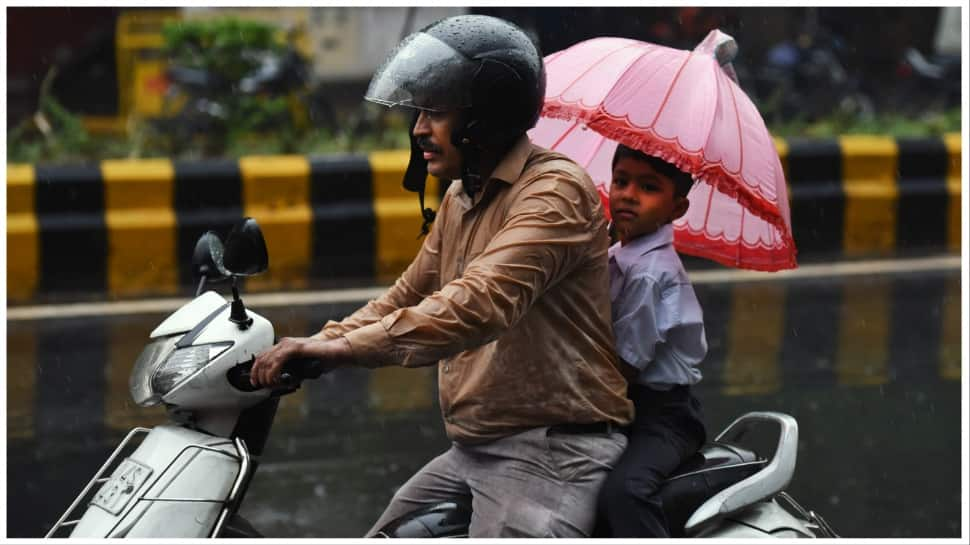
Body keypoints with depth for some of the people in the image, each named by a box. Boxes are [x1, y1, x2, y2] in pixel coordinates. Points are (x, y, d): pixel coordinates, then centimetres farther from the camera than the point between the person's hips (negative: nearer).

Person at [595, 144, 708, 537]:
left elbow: (625, 366, -19)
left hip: (660, 412, -10)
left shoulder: (650, 272, -18)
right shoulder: (618, 257, 11)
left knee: (623, 491, -35)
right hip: (628, 408, 10)